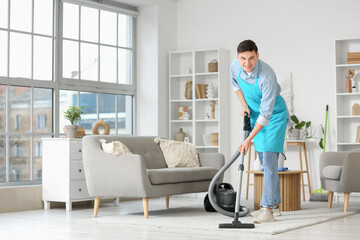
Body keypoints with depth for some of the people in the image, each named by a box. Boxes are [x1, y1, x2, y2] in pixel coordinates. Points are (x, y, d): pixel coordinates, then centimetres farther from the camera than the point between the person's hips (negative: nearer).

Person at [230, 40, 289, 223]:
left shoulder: (267, 77, -34)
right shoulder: (235, 66, -14)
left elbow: (266, 114, -32)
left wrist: (249, 140, -32)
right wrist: (244, 105, -2)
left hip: (274, 116, -7)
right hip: (256, 114, 7)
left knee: (269, 161, -15)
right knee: (265, 162, 11)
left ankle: (267, 209, -16)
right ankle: (275, 204, 20)